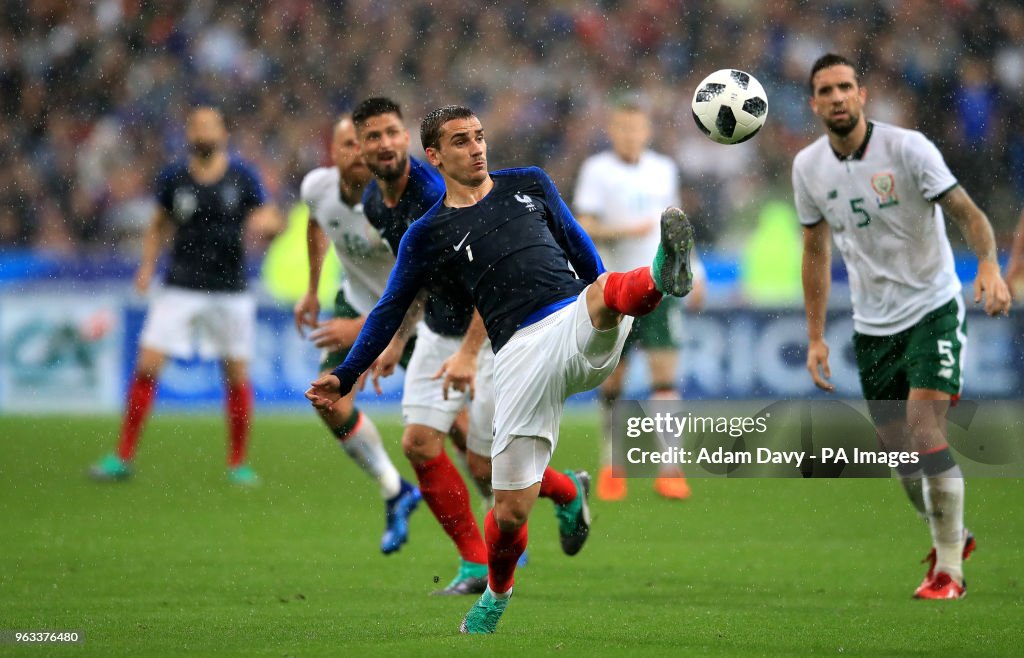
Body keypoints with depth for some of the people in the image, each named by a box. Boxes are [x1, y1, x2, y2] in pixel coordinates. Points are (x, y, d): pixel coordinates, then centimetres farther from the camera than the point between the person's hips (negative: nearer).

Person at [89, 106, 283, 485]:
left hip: (230, 290, 0)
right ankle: (123, 457, -2)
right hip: (180, 288, 0)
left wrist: (267, 223, -21)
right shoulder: (173, 178, 2)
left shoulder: (243, 177, -1)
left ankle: (238, 462, 16)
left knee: (238, 376, 0)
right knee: (147, 366, -9)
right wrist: (148, 265, 2)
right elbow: (159, 226, 16)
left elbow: (273, 222, 2)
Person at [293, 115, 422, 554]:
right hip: (358, 300, 5)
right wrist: (312, 292, 15)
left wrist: (362, 328, -35)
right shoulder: (318, 187, -15)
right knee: (331, 401, -12)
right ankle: (395, 493, 10)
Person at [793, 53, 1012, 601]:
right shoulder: (808, 167, 0)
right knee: (896, 447, 9)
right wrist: (815, 338, 9)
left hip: (932, 309, -5)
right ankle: (951, 536, 35)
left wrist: (989, 265, -36)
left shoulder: (907, 148, -14)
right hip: (871, 324, 5)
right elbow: (816, 251, 11)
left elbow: (967, 212, -16)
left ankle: (948, 568, -12)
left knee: (925, 429, -19)